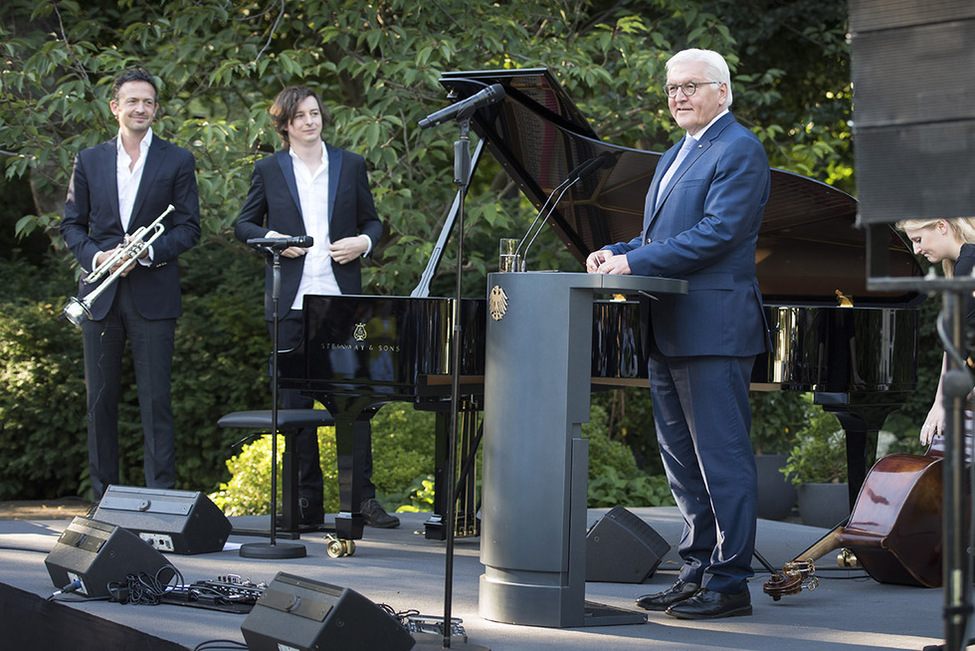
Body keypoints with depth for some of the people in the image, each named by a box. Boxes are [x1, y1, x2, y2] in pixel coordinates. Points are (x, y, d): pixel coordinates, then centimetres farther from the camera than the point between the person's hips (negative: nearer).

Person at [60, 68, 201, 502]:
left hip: (153, 297, -2)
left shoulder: (177, 161, 6)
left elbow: (189, 228, 2)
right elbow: (71, 224, 12)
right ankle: (103, 497, 13)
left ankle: (161, 495, -1)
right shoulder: (89, 161, 12)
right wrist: (96, 255, -7)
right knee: (100, 398, 5)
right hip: (100, 295, 2)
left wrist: (147, 252, -14)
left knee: (155, 398, -5)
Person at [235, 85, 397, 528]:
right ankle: (307, 500, 8)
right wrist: (272, 239, -7)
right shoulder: (268, 170, 8)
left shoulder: (351, 166, 10)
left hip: (341, 297, 0)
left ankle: (363, 496, 0)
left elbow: (372, 221, 15)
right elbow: (244, 225, 12)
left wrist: (364, 242, -6)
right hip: (290, 303, 0)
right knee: (295, 401, 2)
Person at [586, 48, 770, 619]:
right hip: (669, 334, 10)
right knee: (682, 459, 14)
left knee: (723, 458, -6)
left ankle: (729, 583, -2)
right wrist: (617, 253, 5)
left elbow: (716, 235, -19)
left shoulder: (740, 150, -9)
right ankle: (698, 571, 22)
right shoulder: (675, 157, 22)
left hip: (713, 331, -10)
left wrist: (633, 262, -19)